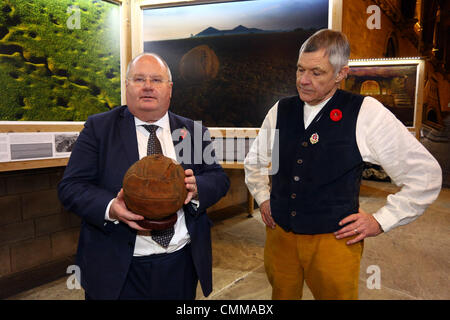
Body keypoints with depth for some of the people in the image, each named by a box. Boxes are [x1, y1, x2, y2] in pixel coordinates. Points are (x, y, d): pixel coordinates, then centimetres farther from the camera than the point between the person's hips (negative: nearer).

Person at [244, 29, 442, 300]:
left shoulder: (366, 113, -12)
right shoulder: (281, 110, 0)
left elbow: (425, 173, -5)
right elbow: (254, 160, 18)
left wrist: (381, 221, -5)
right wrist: (263, 197, 9)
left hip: (334, 241, -3)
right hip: (279, 235, 4)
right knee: (282, 294, 19)